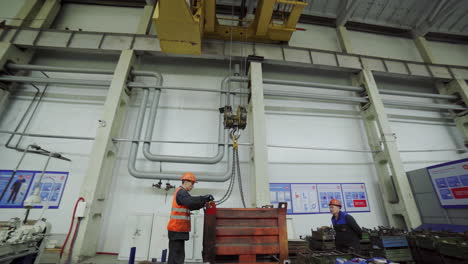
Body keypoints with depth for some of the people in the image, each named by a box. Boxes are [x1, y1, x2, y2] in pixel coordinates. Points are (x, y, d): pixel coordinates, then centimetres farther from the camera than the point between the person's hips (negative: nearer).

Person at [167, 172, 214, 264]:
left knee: (178, 255, 14)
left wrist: (204, 202, 8)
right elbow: (190, 201, -31)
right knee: (176, 256, -7)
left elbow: (191, 206, 19)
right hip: (177, 229, -10)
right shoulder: (181, 192, -12)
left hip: (178, 229, 10)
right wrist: (204, 198, -24)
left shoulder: (181, 192, 21)